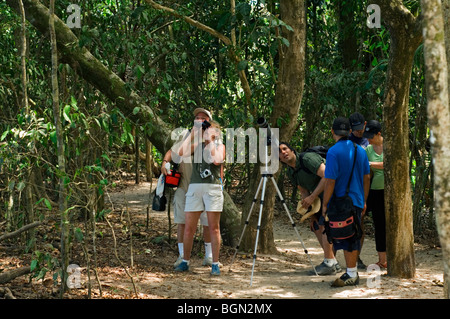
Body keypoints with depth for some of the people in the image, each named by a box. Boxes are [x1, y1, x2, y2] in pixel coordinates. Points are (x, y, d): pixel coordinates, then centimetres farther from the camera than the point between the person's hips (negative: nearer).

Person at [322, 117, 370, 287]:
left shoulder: (334, 152, -14)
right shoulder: (360, 150, 8)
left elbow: (330, 181, -17)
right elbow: (367, 177, 13)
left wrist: (325, 204, -9)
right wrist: (364, 201, 21)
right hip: (357, 201, 7)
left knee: (346, 240, -3)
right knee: (352, 238, 14)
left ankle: (351, 275, -1)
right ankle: (353, 273, 21)